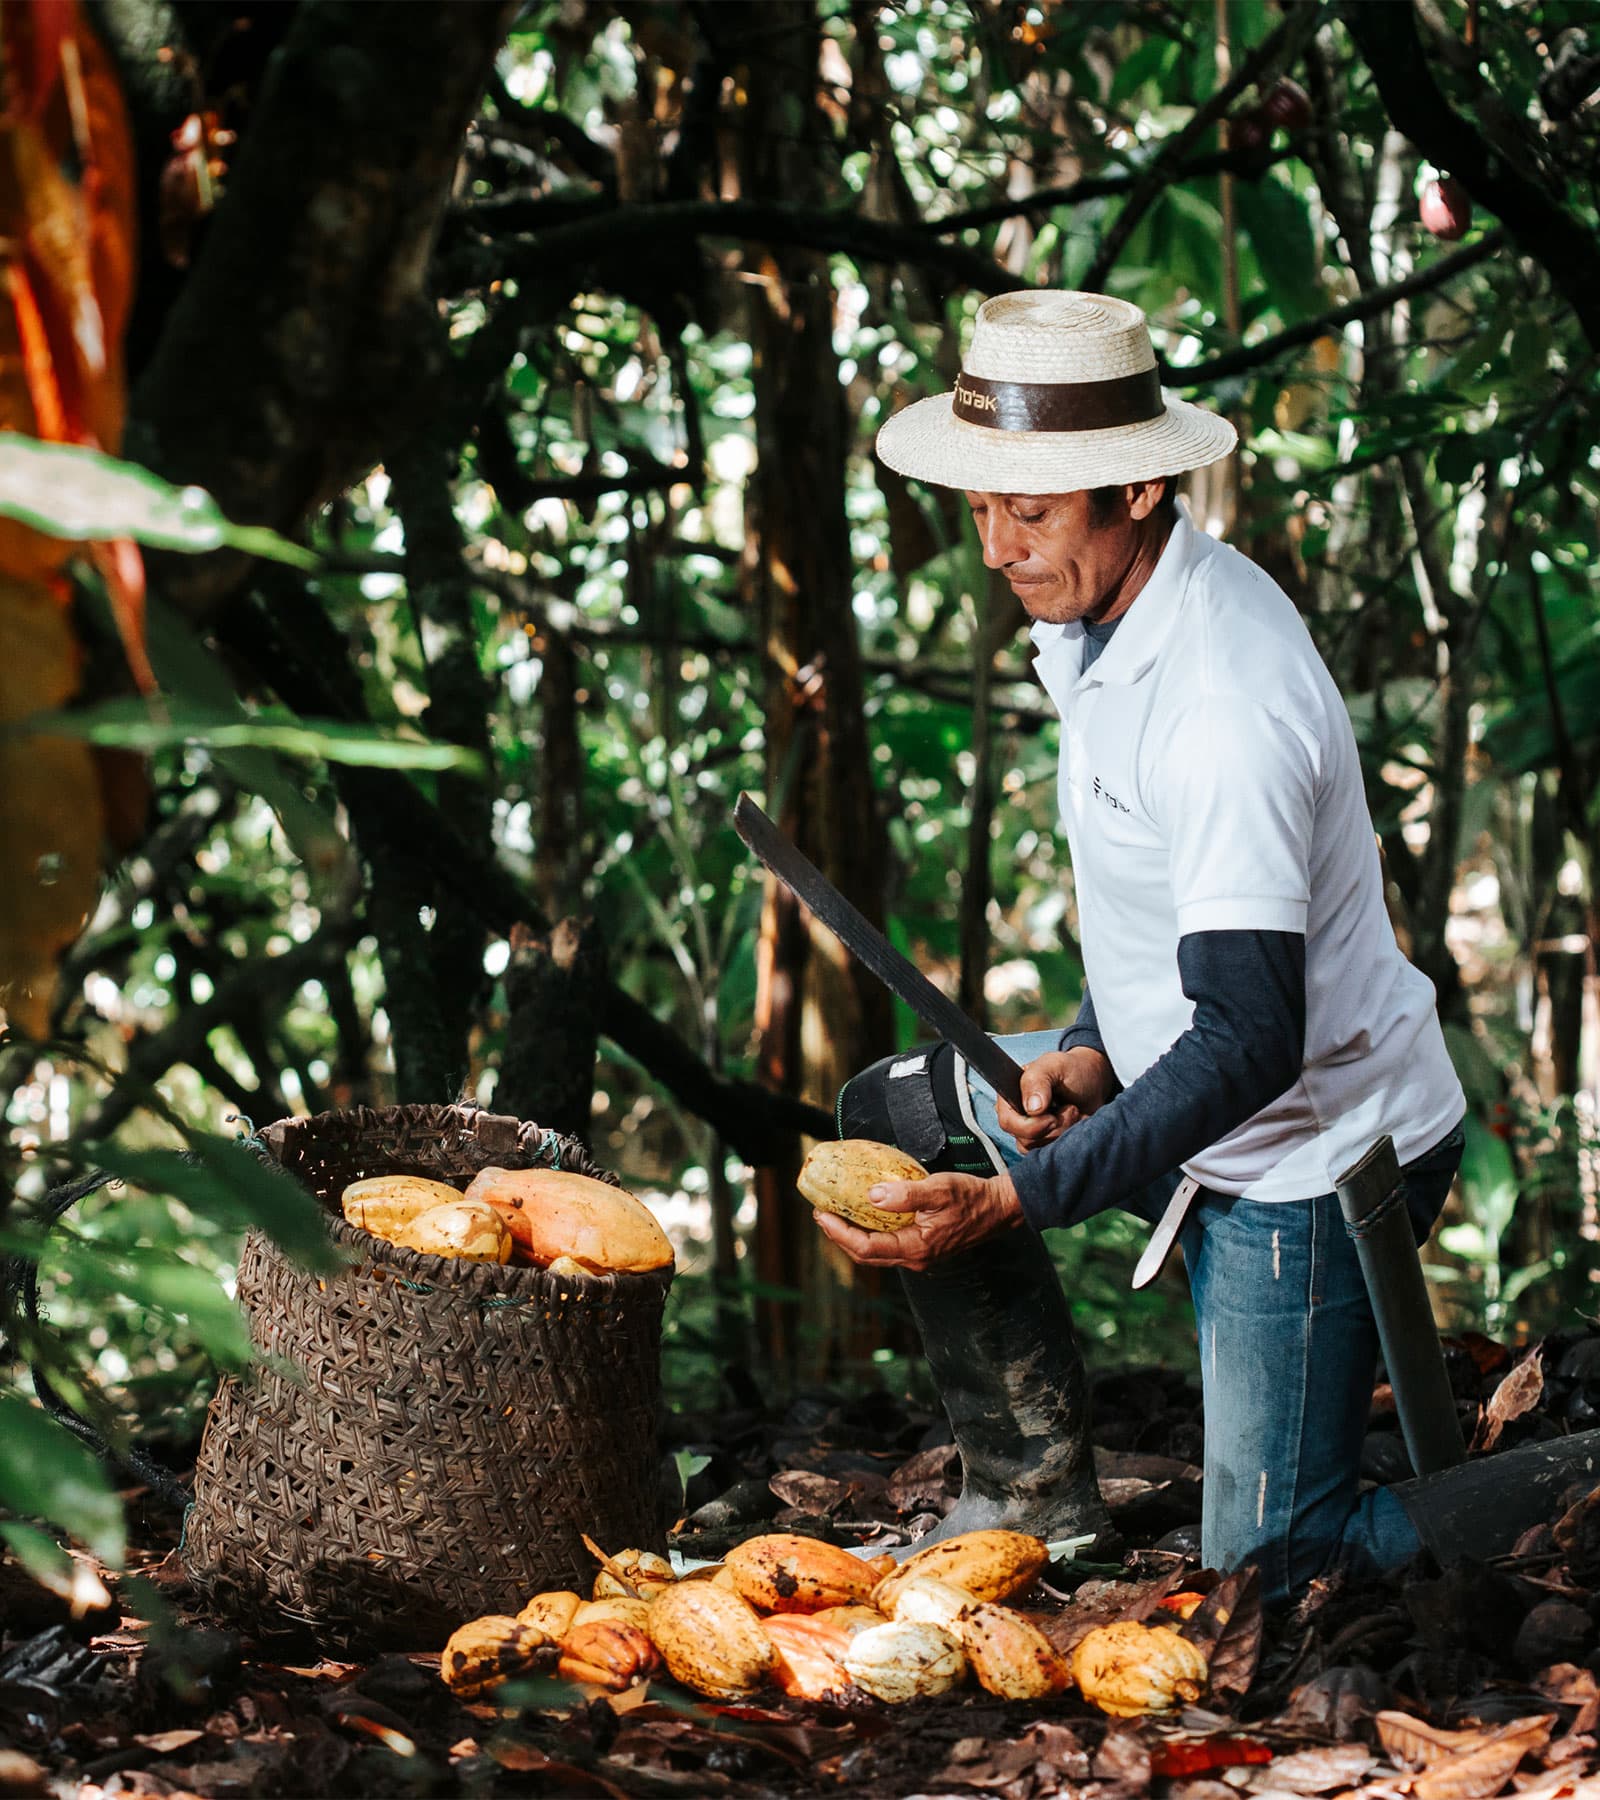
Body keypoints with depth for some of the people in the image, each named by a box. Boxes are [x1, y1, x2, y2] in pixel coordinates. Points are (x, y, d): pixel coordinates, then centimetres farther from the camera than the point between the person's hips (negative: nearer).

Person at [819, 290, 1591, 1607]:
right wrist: (1096, 1048, -1)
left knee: (1271, 1571, -1)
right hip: (1218, 1102, 9)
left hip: (1318, 1154, -9)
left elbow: (1251, 1042, -32)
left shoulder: (1223, 706, -31)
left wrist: (1016, 1200, -35)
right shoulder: (1104, 614, -1)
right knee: (898, 1115, 11)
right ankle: (1037, 1501, 16)